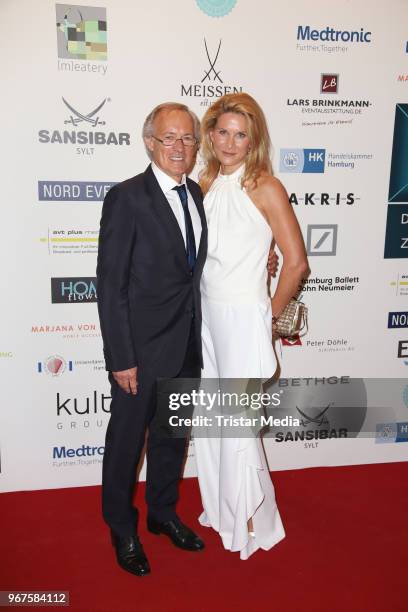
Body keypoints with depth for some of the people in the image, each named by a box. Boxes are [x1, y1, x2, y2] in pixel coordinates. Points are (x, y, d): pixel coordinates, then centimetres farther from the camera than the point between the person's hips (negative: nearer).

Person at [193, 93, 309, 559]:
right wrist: (197, 304, 10)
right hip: (204, 314, 7)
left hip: (243, 317, -6)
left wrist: (271, 312, -3)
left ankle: (252, 521, 29)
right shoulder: (205, 184, 8)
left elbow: (296, 262, -11)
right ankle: (219, 508, 38)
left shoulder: (265, 187, -10)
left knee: (239, 424, 3)